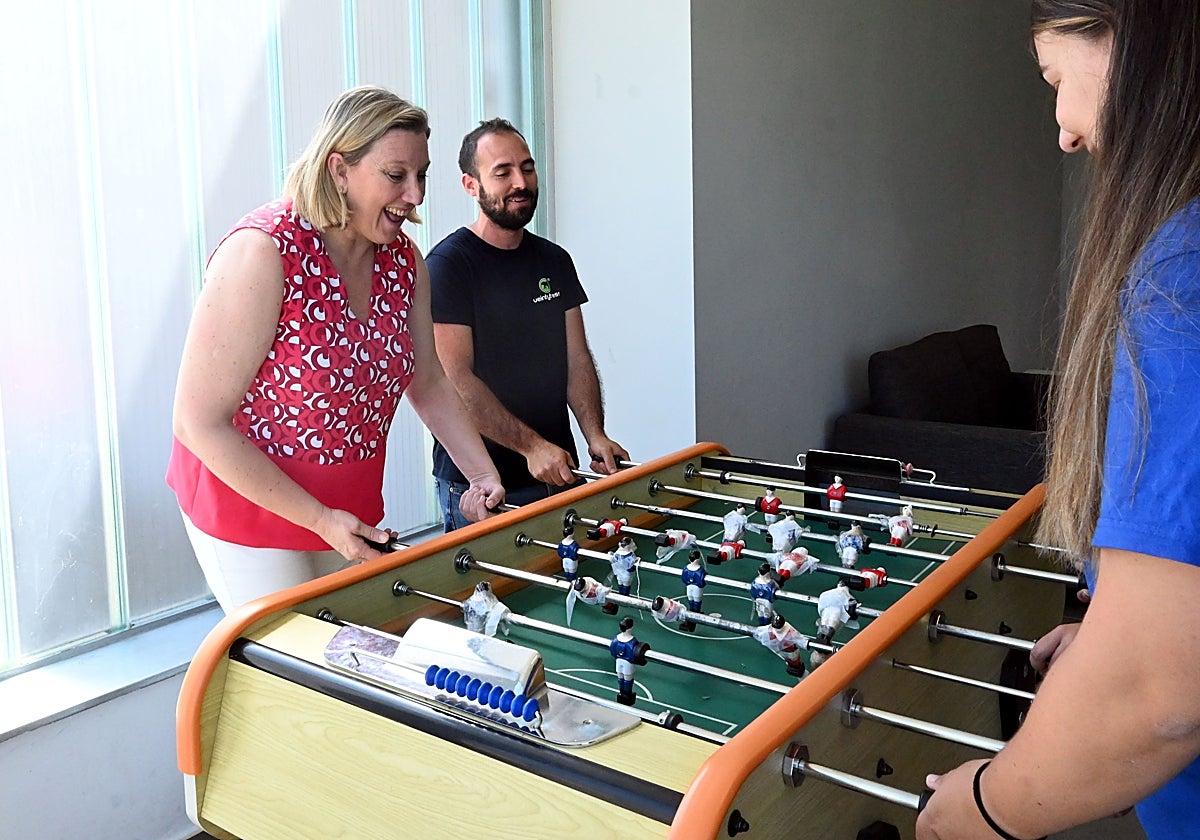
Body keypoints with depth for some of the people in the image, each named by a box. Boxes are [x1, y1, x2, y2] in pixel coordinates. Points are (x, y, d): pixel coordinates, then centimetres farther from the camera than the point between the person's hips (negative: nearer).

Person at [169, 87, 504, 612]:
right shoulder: (263, 253, -24)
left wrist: (484, 475, -2)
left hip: (352, 506, 7)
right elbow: (200, 423, -23)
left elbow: (428, 384, 10)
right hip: (250, 504, -6)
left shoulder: (402, 258, -3)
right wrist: (319, 519, -22)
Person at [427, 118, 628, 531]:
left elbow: (577, 357, 10)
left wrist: (594, 434, -6)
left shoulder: (555, 261, 11)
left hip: (557, 474, 6)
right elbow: (455, 379, -17)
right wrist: (532, 445, -19)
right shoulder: (448, 264, -11)